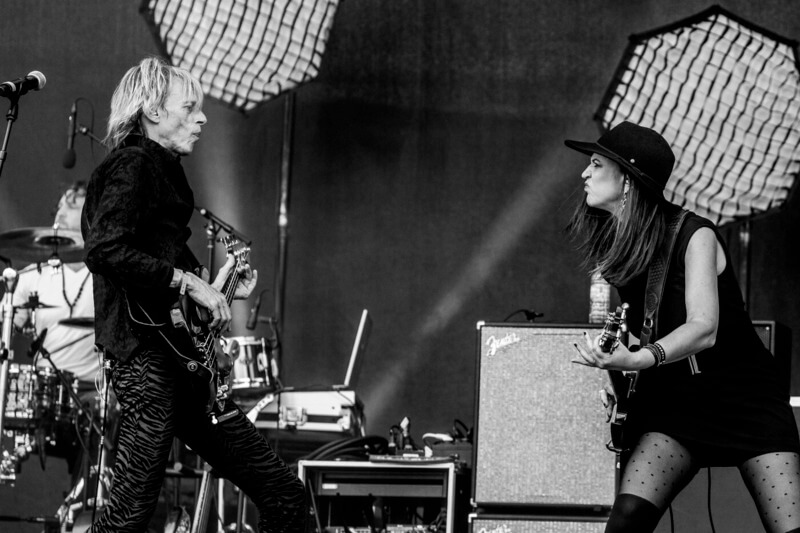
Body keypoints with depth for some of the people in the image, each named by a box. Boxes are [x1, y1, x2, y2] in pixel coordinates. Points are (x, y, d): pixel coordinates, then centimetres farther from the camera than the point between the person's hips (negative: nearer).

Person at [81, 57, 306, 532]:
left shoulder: (163, 171, 24)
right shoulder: (133, 167, -5)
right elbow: (105, 250, -22)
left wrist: (214, 291, 18)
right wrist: (186, 280, -18)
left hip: (182, 361, 10)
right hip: (147, 355, -10)